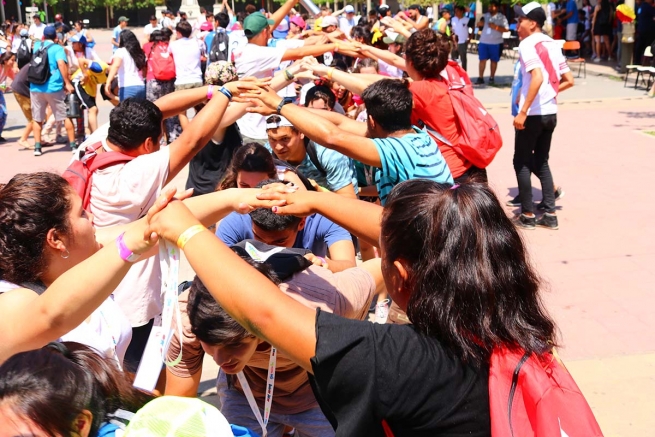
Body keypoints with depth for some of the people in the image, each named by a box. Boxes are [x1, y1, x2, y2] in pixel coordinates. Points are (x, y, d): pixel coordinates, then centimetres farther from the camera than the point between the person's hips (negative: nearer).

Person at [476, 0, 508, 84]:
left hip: (496, 43, -3)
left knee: (494, 61, 6)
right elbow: (478, 24, 19)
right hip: (483, 41, 3)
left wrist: (496, 27, -18)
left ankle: (491, 78, 14)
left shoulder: (501, 17, -3)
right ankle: (480, 78, 2)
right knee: (482, 59, 0)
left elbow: (506, 29, -9)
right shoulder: (485, 16, 10)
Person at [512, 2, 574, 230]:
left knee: (521, 162, 5)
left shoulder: (527, 44, -11)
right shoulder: (552, 44, 13)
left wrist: (522, 112, -25)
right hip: (550, 113, 8)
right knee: (541, 162, 16)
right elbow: (569, 81, 12)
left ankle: (527, 215, 9)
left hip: (533, 113, -7)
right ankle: (550, 215, 15)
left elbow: (537, 77, -25)